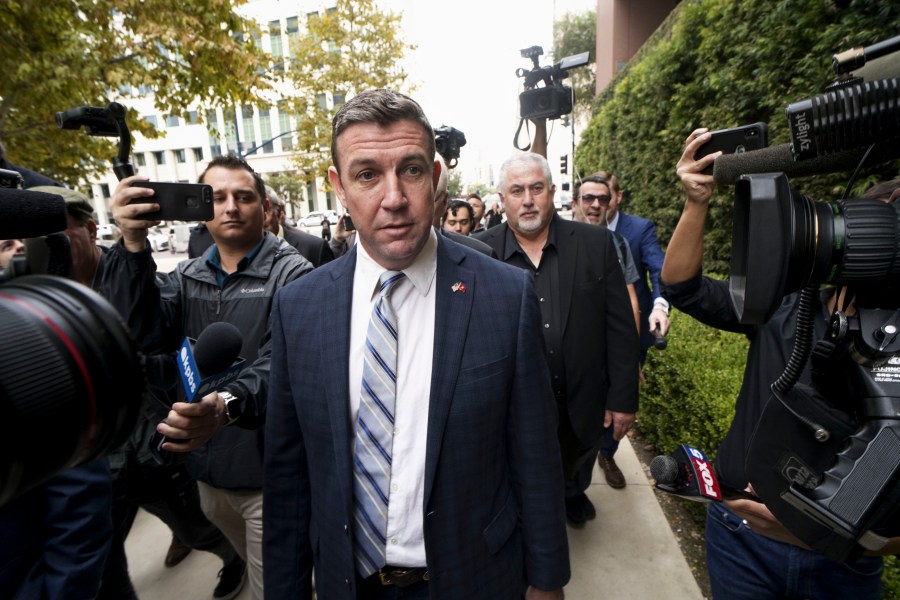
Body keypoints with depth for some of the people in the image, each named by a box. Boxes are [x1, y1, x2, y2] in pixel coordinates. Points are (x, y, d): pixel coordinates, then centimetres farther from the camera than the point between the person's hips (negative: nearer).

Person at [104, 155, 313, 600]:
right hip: (207, 467, 6)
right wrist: (133, 245, -19)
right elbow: (143, 333, -9)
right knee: (251, 563, 28)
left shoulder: (291, 274, -14)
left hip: (267, 470, -5)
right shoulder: (186, 276, 5)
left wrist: (228, 404, -44)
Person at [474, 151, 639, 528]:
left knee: (576, 475, 30)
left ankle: (573, 495, 63)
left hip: (582, 408, 2)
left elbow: (621, 328, -5)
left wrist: (623, 398, -4)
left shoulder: (596, 243, -7)